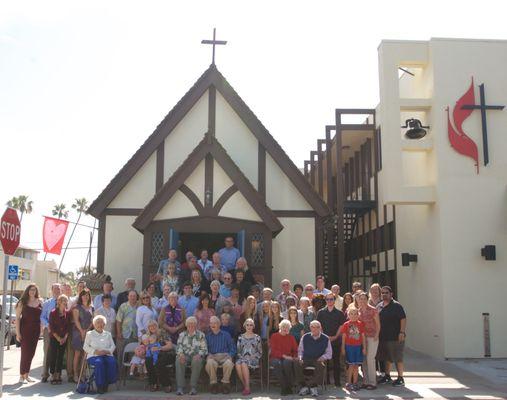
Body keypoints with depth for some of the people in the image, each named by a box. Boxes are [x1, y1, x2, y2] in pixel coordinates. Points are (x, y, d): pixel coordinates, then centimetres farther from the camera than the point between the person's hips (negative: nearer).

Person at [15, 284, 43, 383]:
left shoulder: (40, 301, 6)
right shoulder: (23, 302, -2)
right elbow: (17, 317, -4)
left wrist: (41, 327, -3)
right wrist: (18, 332, -10)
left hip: (36, 330, 3)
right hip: (25, 330, -3)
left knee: (31, 353, 7)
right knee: (25, 352, -4)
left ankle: (26, 375, 18)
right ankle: (22, 376, 6)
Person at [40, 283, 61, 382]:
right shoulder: (46, 303, 8)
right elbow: (42, 317, 3)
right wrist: (48, 325, -14)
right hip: (49, 329, 0)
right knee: (47, 352, 1)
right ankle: (45, 374, 9)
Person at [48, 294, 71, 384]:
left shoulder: (68, 313, 4)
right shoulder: (53, 313, -5)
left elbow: (68, 326, 5)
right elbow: (52, 328, -7)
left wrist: (65, 338, -5)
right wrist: (58, 338, -10)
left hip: (64, 338, 3)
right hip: (54, 338, -3)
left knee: (61, 357, 5)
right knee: (53, 356, -3)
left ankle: (58, 375, 11)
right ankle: (53, 375, 2)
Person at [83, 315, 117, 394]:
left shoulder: (108, 334, 24)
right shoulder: (89, 334, 17)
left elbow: (113, 346, 15)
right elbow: (85, 347, 6)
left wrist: (107, 351, -8)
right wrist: (95, 351, -11)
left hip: (107, 355, 2)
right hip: (93, 356, -2)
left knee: (112, 362, -32)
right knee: (99, 362, -37)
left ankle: (107, 383, -21)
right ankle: (100, 385, -28)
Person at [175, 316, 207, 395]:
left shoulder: (201, 335, 12)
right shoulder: (182, 335, 18)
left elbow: (204, 349, 5)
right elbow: (179, 346, 8)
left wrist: (199, 354, -16)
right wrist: (181, 354, -14)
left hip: (196, 356, -1)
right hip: (185, 355, 1)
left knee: (196, 361, -37)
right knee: (179, 361, -33)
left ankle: (193, 387, -33)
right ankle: (180, 387, -33)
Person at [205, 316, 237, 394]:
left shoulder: (226, 335, 17)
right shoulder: (208, 336, 22)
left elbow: (233, 347, 12)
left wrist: (230, 356, -6)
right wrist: (208, 354, -7)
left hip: (225, 355, -1)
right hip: (212, 356, 1)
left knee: (228, 363, -37)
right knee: (210, 363, -37)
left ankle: (225, 383, -18)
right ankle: (214, 384, -20)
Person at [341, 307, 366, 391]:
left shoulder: (360, 324, 4)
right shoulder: (346, 324, -1)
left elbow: (363, 336, 7)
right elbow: (343, 337, 1)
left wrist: (364, 347, 4)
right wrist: (343, 348, 0)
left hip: (358, 347, 3)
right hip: (349, 347, -2)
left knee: (356, 366, 7)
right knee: (351, 365, -3)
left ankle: (355, 383, 16)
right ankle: (348, 383, 6)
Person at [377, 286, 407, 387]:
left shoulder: (396, 306, -9)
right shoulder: (379, 306, 10)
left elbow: (403, 319, -13)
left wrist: (402, 332, -20)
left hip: (395, 337, -7)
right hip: (383, 337, 7)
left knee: (397, 358, -1)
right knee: (386, 357, 16)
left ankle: (400, 378, 7)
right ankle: (387, 376, 28)